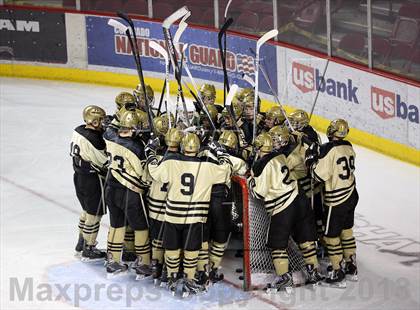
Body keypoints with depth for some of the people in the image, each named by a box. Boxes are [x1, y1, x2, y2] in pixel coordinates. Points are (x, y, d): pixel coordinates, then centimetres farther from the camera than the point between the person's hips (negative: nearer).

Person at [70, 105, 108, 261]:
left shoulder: (79, 131, 1)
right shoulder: (93, 140, -26)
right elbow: (104, 163, -22)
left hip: (79, 176, 9)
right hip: (92, 180, -9)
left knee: (87, 210, 25)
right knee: (94, 214, 5)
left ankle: (81, 242, 38)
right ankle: (88, 250, 16)